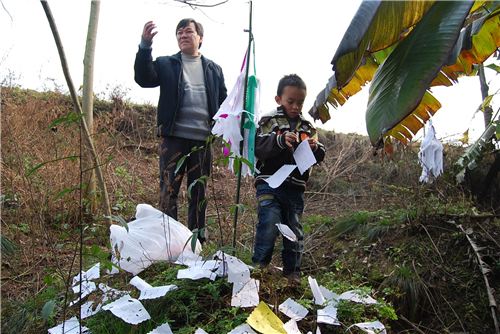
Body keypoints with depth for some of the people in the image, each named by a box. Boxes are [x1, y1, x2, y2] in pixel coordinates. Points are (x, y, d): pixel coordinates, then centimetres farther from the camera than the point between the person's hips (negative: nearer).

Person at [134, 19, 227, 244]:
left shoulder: (214, 69, 18)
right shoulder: (166, 64, 12)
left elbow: (224, 102, 18)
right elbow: (144, 78, -5)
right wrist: (145, 45, -17)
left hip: (203, 139, 2)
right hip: (174, 137, -2)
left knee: (199, 192, 8)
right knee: (169, 189, -4)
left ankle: (198, 240, 18)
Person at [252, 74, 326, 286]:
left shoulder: (307, 127, 14)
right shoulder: (269, 121, 3)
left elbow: (319, 157, 12)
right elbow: (259, 149, -11)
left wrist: (315, 149, -11)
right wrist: (280, 140, -26)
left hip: (295, 188, 4)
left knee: (295, 229, 7)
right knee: (269, 224, -13)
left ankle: (292, 272, 20)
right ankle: (260, 265, 5)